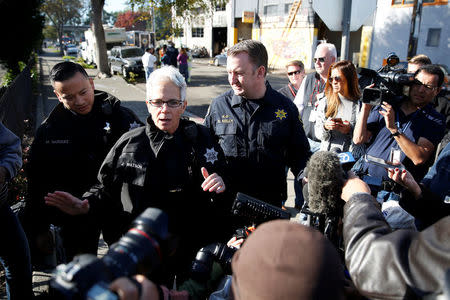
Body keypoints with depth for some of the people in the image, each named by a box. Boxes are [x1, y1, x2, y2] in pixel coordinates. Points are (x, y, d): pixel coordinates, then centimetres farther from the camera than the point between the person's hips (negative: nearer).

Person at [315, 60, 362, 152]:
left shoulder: (360, 104, 0)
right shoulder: (324, 102, 9)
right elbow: (318, 133, 8)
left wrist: (350, 131, -14)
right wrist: (325, 127, -11)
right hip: (326, 152, 2)